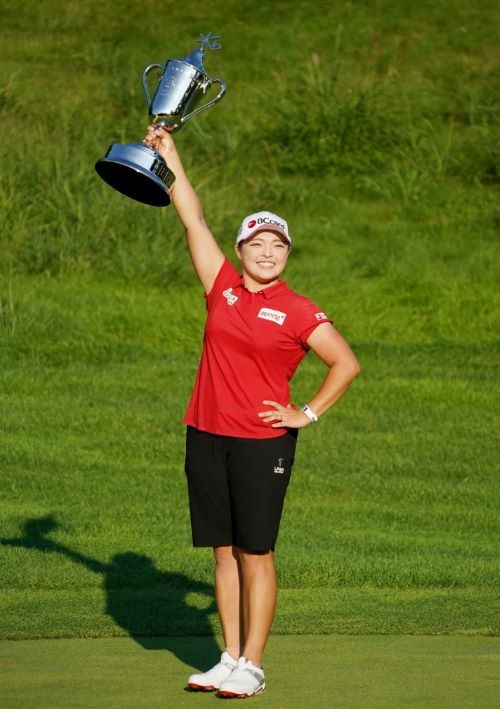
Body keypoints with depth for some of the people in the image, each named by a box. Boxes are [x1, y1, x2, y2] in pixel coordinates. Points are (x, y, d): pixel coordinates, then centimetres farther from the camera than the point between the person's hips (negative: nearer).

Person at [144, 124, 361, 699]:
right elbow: (193, 220, 8)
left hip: (262, 442, -4)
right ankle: (230, 659, 15)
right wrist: (168, 155, 7)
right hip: (206, 436, 4)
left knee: (255, 554, -3)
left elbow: (346, 364, 2)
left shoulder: (297, 311, -3)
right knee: (224, 552, 8)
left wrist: (308, 414, -3)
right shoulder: (223, 288, 7)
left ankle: (252, 667, 0)